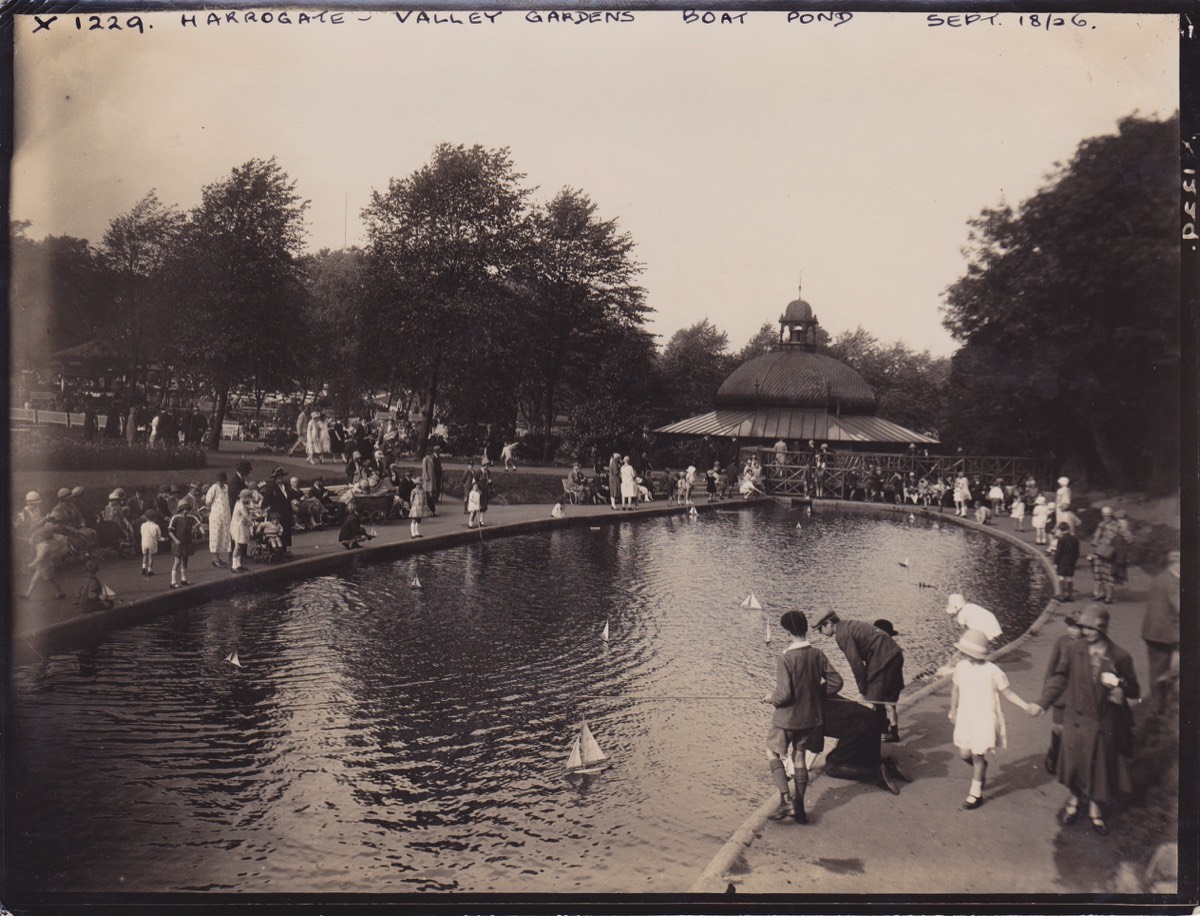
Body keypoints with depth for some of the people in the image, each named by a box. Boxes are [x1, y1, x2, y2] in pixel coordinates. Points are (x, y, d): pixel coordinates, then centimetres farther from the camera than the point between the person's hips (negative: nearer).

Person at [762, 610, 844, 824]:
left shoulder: (785, 659, -22)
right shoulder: (818, 655, -4)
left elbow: (783, 695, -25)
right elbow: (836, 682, 1)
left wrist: (770, 698, -4)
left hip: (787, 718, -5)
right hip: (811, 717, 5)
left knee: (773, 753, 14)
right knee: (799, 758, 18)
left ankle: (786, 800, 1)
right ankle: (799, 808, 21)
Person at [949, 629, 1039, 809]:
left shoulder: (992, 671, -18)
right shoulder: (961, 667, -5)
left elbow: (1007, 691, -7)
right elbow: (956, 689, 10)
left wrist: (1026, 707, -15)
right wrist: (953, 710, 17)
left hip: (985, 720, -4)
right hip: (965, 717, 4)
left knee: (977, 756, 2)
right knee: (964, 753, 7)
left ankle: (976, 793, 20)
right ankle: (982, 769, 42)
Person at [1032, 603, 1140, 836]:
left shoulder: (1119, 656, -13)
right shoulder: (1076, 648, -9)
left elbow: (1134, 691, -3)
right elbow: (1060, 677, 2)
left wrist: (1118, 683, -25)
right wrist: (1042, 702, -1)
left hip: (1104, 723, -1)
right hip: (1076, 718, 1)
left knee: (1100, 766, 13)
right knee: (1073, 762, 16)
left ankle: (1095, 810, 37)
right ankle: (1072, 802, 41)